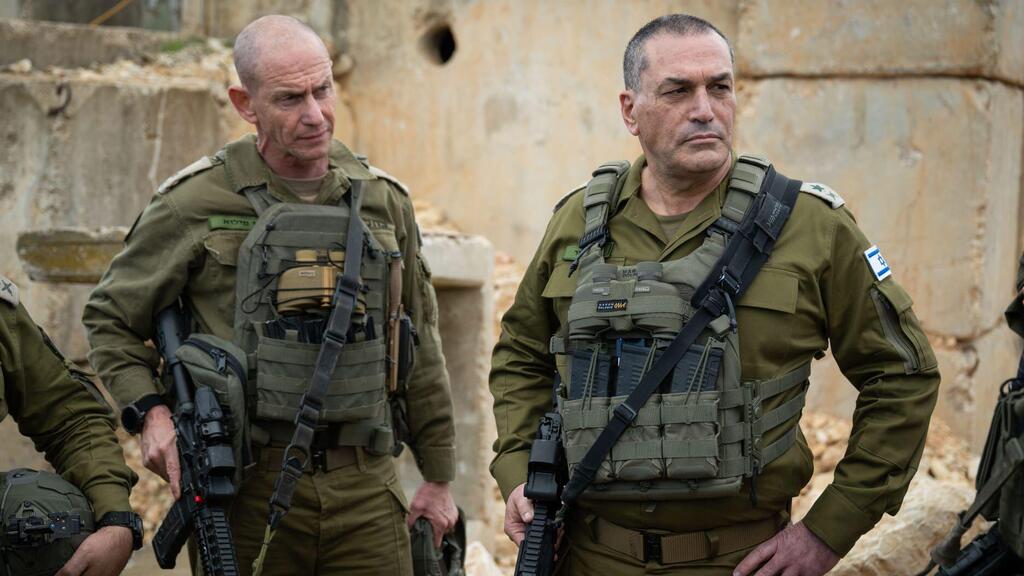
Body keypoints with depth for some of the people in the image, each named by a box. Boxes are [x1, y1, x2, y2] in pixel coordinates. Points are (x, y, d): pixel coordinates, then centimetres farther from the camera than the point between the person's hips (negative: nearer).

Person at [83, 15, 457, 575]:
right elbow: (111, 317, 7)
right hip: (249, 491, -3)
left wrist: (439, 477, 16)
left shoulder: (383, 200, 9)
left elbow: (419, 348, 16)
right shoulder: (197, 202, -2)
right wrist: (150, 413, -9)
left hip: (365, 487, 3)